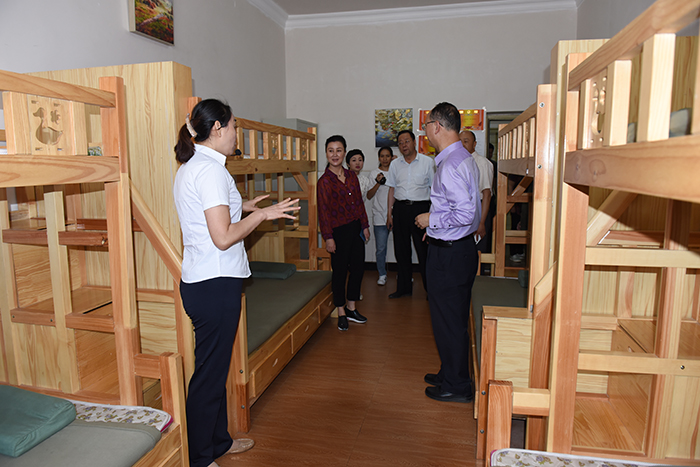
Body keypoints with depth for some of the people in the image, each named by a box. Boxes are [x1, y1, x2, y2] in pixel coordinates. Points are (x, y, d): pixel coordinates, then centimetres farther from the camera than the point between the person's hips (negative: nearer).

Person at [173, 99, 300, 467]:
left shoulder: (190, 167, 14)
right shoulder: (211, 169, -17)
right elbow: (223, 237, -22)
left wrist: (242, 206, 22)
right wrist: (262, 215, -11)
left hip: (202, 281, 10)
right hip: (216, 284, -10)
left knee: (215, 367, 20)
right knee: (210, 371, 3)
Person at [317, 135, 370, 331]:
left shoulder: (352, 176, 7)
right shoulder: (324, 181, -10)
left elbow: (359, 202, 13)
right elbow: (323, 211, -11)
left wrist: (365, 225, 12)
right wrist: (328, 238, -13)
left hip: (356, 228, 6)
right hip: (339, 231, -6)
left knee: (358, 268, 11)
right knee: (340, 271, 4)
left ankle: (351, 308, 28)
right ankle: (341, 313, 19)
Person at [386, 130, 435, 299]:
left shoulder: (427, 162, 0)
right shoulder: (395, 164, 10)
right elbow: (392, 190, 14)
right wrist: (389, 213, 9)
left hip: (420, 207, -3)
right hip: (400, 209, 4)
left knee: (424, 250, -1)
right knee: (401, 250, 8)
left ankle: (430, 288, 12)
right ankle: (404, 287, 21)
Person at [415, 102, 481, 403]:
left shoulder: (451, 165, -21)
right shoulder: (463, 158, 12)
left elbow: (466, 213, -28)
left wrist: (431, 219, -14)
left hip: (449, 254, -10)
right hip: (459, 248, 10)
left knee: (448, 321, 3)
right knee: (453, 318, 20)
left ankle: (456, 387, 19)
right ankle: (450, 375, 36)